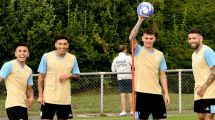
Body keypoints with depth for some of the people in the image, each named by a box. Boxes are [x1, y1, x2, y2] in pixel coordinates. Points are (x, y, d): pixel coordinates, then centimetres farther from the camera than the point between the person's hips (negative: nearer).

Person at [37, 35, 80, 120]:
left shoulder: (72, 58, 5)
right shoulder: (47, 56, -3)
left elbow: (77, 76, 11)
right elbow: (41, 77, 0)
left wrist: (69, 76, -12)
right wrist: (40, 95, -6)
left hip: (65, 99, 3)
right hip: (48, 99, -2)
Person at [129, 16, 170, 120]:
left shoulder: (159, 54, 10)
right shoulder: (138, 51, 2)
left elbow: (162, 75, 11)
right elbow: (131, 38, -18)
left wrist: (166, 93, 4)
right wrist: (140, 20, -27)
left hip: (156, 93, 3)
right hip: (141, 92, -3)